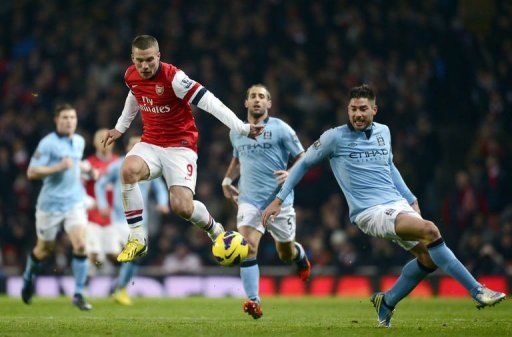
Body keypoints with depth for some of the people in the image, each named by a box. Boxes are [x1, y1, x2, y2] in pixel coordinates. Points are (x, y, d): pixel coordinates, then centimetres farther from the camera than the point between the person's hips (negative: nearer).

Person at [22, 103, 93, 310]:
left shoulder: (79, 141, 9)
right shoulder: (47, 143, -12)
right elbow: (31, 172, -16)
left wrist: (86, 169, 14)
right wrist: (59, 167, -23)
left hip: (74, 202, 4)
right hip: (50, 203, -4)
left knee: (80, 245, -15)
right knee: (45, 249, 12)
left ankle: (78, 295, -9)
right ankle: (29, 278, 44)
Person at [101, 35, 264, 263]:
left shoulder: (173, 77, -20)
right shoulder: (131, 76, -1)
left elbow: (208, 101, -25)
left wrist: (241, 128, -31)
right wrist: (120, 128, 30)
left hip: (180, 146, -5)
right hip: (150, 144, 5)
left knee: (182, 207, -19)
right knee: (129, 170, -30)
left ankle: (214, 229, 18)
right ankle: (137, 240, -18)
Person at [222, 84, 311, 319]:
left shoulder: (280, 129, -3)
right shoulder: (236, 132, 11)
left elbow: (302, 159, 2)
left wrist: (291, 174, -17)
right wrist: (228, 179, 16)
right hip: (249, 200, 2)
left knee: (286, 254, 11)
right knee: (247, 247, -20)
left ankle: (300, 255, 49)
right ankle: (254, 302, -22)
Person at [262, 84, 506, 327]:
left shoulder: (383, 132, 13)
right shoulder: (335, 137, -3)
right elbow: (304, 163, 8)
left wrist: (410, 199, 25)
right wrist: (279, 199, 6)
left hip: (398, 205, 7)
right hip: (370, 213, -7)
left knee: (429, 258, -5)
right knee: (430, 230, -27)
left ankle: (387, 302, 16)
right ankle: (477, 291, -25)